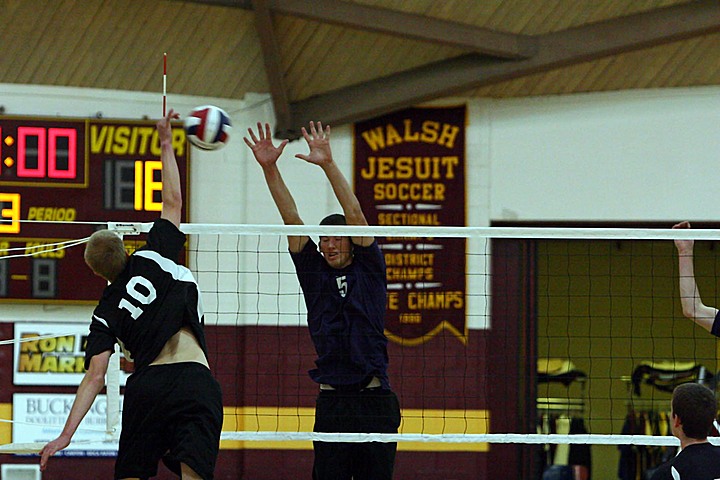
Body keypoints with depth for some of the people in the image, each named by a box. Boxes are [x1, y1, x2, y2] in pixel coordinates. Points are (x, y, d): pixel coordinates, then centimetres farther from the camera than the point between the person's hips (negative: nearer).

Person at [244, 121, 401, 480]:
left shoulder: (369, 270, 7)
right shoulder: (314, 272, 12)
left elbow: (354, 214, -3)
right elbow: (291, 218, 4)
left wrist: (328, 164, -13)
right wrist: (268, 168, -5)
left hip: (375, 400, -1)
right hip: (331, 404, 2)